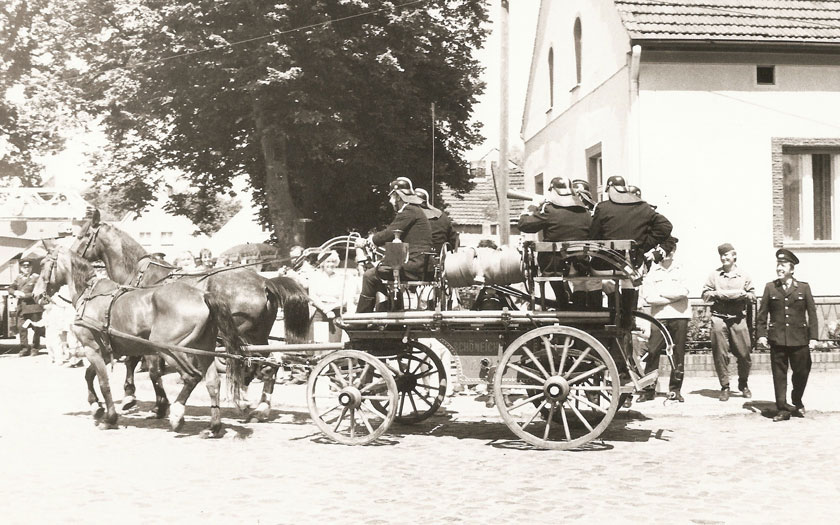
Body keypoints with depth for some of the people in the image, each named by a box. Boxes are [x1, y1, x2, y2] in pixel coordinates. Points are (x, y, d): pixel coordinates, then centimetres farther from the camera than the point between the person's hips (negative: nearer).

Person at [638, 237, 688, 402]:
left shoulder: (681, 270, 11)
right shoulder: (652, 272, 9)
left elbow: (683, 292, -5)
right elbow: (648, 297, -3)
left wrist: (661, 292, -4)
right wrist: (673, 297, -5)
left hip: (680, 316, 1)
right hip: (659, 316, 0)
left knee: (678, 354, 0)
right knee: (652, 352, -9)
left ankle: (675, 389, 8)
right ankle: (648, 389, -3)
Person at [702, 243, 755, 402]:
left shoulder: (744, 276, 12)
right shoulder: (714, 275, 10)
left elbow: (753, 296, 11)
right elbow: (705, 295, 5)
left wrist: (742, 294, -9)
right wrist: (720, 294, -10)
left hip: (738, 319, 1)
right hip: (719, 318, 0)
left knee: (744, 354, 0)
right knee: (720, 355, -2)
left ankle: (743, 384, 21)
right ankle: (725, 387, 8)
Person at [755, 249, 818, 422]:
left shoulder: (803, 288, 6)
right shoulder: (770, 288, 7)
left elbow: (812, 314, 4)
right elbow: (762, 314, 7)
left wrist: (813, 337, -2)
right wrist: (761, 334, -3)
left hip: (799, 339, 0)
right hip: (777, 339, 0)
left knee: (802, 373, 6)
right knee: (779, 375, 0)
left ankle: (797, 402, 30)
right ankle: (782, 409, 6)